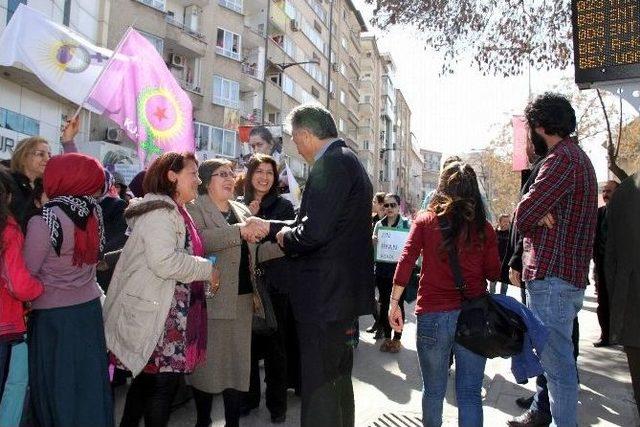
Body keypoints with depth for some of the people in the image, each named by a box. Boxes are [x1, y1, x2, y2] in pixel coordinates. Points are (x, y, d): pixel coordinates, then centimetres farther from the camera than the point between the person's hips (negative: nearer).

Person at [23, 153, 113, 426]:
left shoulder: (43, 221, -17)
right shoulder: (93, 212, -3)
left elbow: (26, 274, -12)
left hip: (54, 315, -5)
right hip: (89, 308, 5)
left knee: (58, 386, 10)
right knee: (88, 381, 16)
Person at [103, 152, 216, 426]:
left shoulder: (173, 211, 18)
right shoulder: (159, 211, -16)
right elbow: (164, 262, -27)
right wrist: (207, 270, -16)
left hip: (168, 311, 10)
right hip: (157, 313, -10)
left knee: (147, 378, 18)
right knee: (163, 379, -3)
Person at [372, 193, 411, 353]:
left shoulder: (406, 224, -3)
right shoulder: (379, 224, 6)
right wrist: (373, 242, -10)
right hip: (382, 271, 3)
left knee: (398, 305, 7)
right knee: (384, 304, 10)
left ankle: (397, 338, 22)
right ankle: (386, 336, 25)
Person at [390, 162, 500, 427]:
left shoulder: (425, 221, -1)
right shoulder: (483, 227, 0)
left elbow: (405, 262, -8)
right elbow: (494, 273, 1)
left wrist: (394, 302, -4)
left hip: (433, 315, 0)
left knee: (433, 390, 17)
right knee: (470, 393, 8)